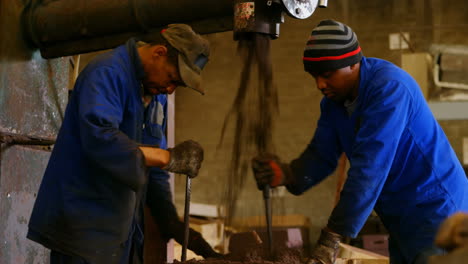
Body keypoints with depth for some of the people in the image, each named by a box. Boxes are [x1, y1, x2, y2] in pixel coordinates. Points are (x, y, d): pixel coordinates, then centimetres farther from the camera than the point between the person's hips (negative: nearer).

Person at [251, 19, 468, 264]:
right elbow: (322, 154, -2)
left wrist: (332, 237, -35)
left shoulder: (389, 88, -26)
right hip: (402, 221, 8)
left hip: (435, 209, -8)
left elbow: (369, 169, -33)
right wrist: (288, 174, -25)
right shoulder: (334, 99, 1)